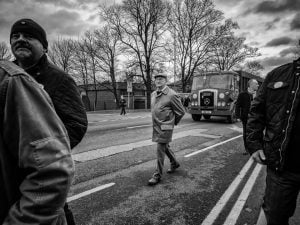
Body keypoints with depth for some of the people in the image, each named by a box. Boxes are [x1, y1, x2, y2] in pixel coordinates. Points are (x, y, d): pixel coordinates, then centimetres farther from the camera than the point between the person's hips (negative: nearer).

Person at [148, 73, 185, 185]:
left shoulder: (172, 95, -14)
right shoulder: (153, 94, 8)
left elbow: (181, 112, -6)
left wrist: (173, 122, 6)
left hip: (165, 128, -7)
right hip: (156, 126, 7)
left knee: (160, 150, -5)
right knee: (165, 147, 20)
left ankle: (157, 175, 9)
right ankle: (174, 163, 44)